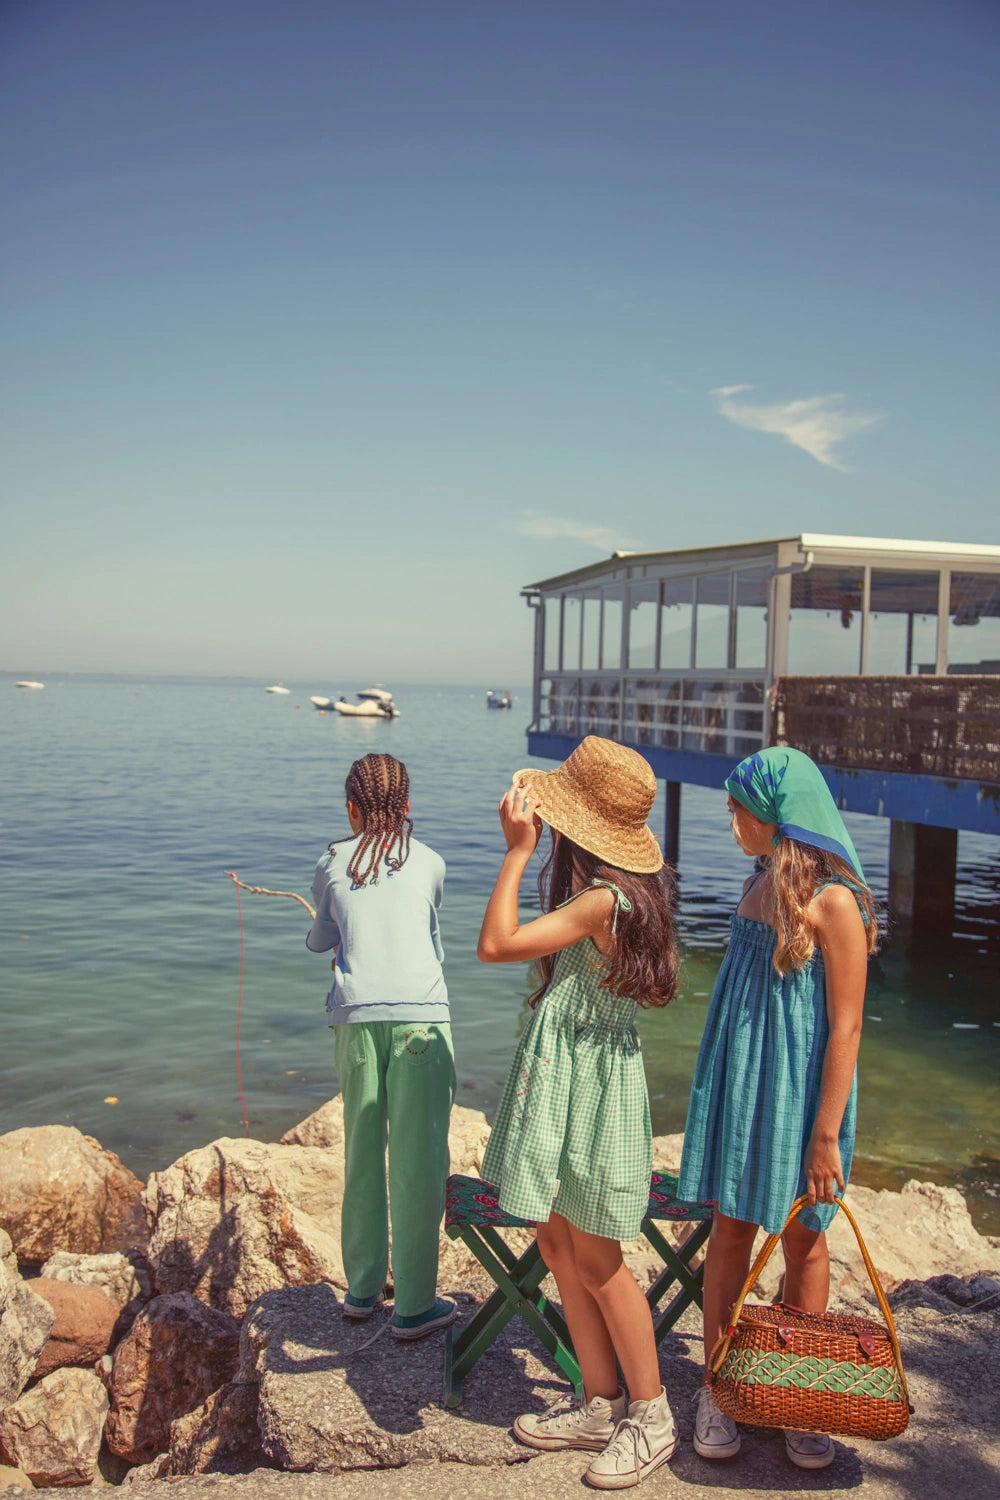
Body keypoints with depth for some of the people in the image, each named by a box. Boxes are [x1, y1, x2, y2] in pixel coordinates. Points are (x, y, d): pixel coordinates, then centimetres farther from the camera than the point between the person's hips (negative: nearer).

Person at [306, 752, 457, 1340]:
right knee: (419, 1161, 2)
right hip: (420, 1016, -2)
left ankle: (363, 1289, 27)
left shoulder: (333, 865, 10)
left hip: (356, 1017, 2)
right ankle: (414, 1305, 8)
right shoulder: (430, 863, 10)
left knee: (362, 1155, 14)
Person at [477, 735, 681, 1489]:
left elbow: (496, 944, -28)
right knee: (559, 1245, 17)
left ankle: (652, 1419, 21)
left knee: (596, 1261, 4)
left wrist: (518, 850, -22)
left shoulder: (605, 899, -25)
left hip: (587, 1085, -10)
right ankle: (600, 1406, 30)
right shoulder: (603, 890, 5)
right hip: (562, 1077, 10)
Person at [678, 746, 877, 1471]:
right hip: (738, 1080, 6)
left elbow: (846, 1029, -17)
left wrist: (826, 1135, -18)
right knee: (731, 1229, 9)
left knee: (803, 1239, 8)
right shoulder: (761, 882, 7)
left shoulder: (834, 900, -17)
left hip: (801, 1087, -6)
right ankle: (717, 1390, 21)